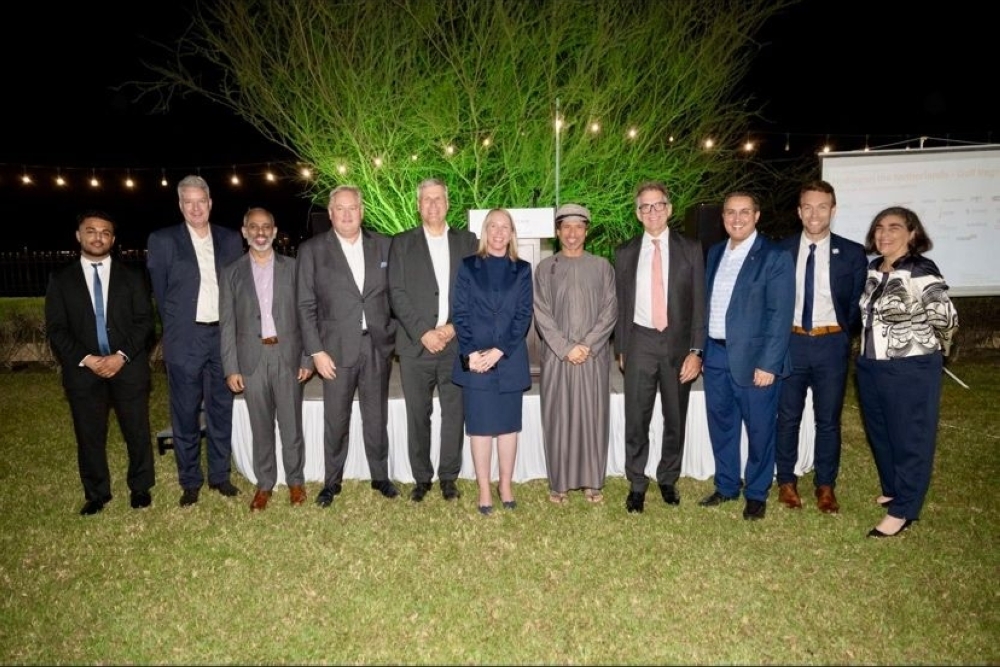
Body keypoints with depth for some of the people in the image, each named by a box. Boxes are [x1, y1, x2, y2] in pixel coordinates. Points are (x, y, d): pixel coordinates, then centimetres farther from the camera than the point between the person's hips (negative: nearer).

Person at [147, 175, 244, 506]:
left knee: (222, 409, 11)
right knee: (185, 413, 6)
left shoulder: (230, 239, 7)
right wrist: (175, 330, 4)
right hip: (184, 340, -2)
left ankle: (220, 475, 25)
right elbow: (160, 293, 4)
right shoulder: (162, 240, 1)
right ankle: (190, 482, 20)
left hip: (224, 336, 2)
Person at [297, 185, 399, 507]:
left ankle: (380, 476, 28)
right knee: (335, 420, 7)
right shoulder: (311, 250, 0)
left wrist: (394, 334, 3)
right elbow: (306, 305, -2)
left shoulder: (383, 245, 5)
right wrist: (316, 351, -8)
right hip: (337, 349, -1)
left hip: (377, 346, 2)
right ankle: (331, 482, 24)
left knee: (377, 418, 12)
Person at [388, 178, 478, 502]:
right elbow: (397, 293, -1)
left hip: (456, 342, 1)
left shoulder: (467, 241, 11)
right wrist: (423, 332, -11)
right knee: (418, 415, 5)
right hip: (416, 344, 0)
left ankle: (448, 476, 20)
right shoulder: (402, 243, 8)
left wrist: (454, 327, -8)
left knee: (455, 413, 5)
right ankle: (421, 478, 19)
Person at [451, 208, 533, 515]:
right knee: (480, 426, 4)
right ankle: (484, 490, 14)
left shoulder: (522, 270, 7)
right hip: (474, 360, -1)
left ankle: (506, 485, 22)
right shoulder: (468, 266, 5)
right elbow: (459, 313, 0)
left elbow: (524, 315, -1)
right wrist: (471, 353, -12)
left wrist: (499, 351, -11)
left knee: (508, 425, 9)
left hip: (510, 360, 1)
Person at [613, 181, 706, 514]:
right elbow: (621, 304, 9)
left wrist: (696, 350, -8)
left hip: (678, 342, 0)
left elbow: (699, 302, -1)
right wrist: (620, 348, 6)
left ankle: (668, 480, 30)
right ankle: (636, 485, 17)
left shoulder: (690, 249, 2)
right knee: (636, 418, 1)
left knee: (675, 418, 11)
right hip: (640, 342, 0)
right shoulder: (625, 253, 5)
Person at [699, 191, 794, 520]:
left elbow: (780, 315, -12)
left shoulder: (775, 257, -8)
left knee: (759, 429, 8)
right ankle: (726, 486, 32)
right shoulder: (715, 252, 11)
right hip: (715, 356, 6)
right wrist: (699, 350, 9)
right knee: (721, 425, 15)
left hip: (754, 358, -5)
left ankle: (757, 494, 26)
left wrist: (768, 363, -17)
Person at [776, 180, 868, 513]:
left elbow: (857, 304, 4)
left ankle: (825, 486, 24)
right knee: (787, 417, 9)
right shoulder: (780, 251, 1)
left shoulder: (852, 253, 0)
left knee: (828, 420, 9)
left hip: (832, 344, 0)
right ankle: (786, 482, 24)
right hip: (791, 342, 0)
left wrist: (845, 337, -2)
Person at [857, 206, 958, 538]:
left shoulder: (921, 271, -16)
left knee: (910, 439, 6)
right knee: (879, 434, 19)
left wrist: (934, 349, 1)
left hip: (911, 370, -7)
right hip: (870, 367, 7)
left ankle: (902, 510, 17)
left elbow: (945, 318, -16)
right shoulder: (873, 270, 6)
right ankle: (891, 489, 39)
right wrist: (868, 354, 14)